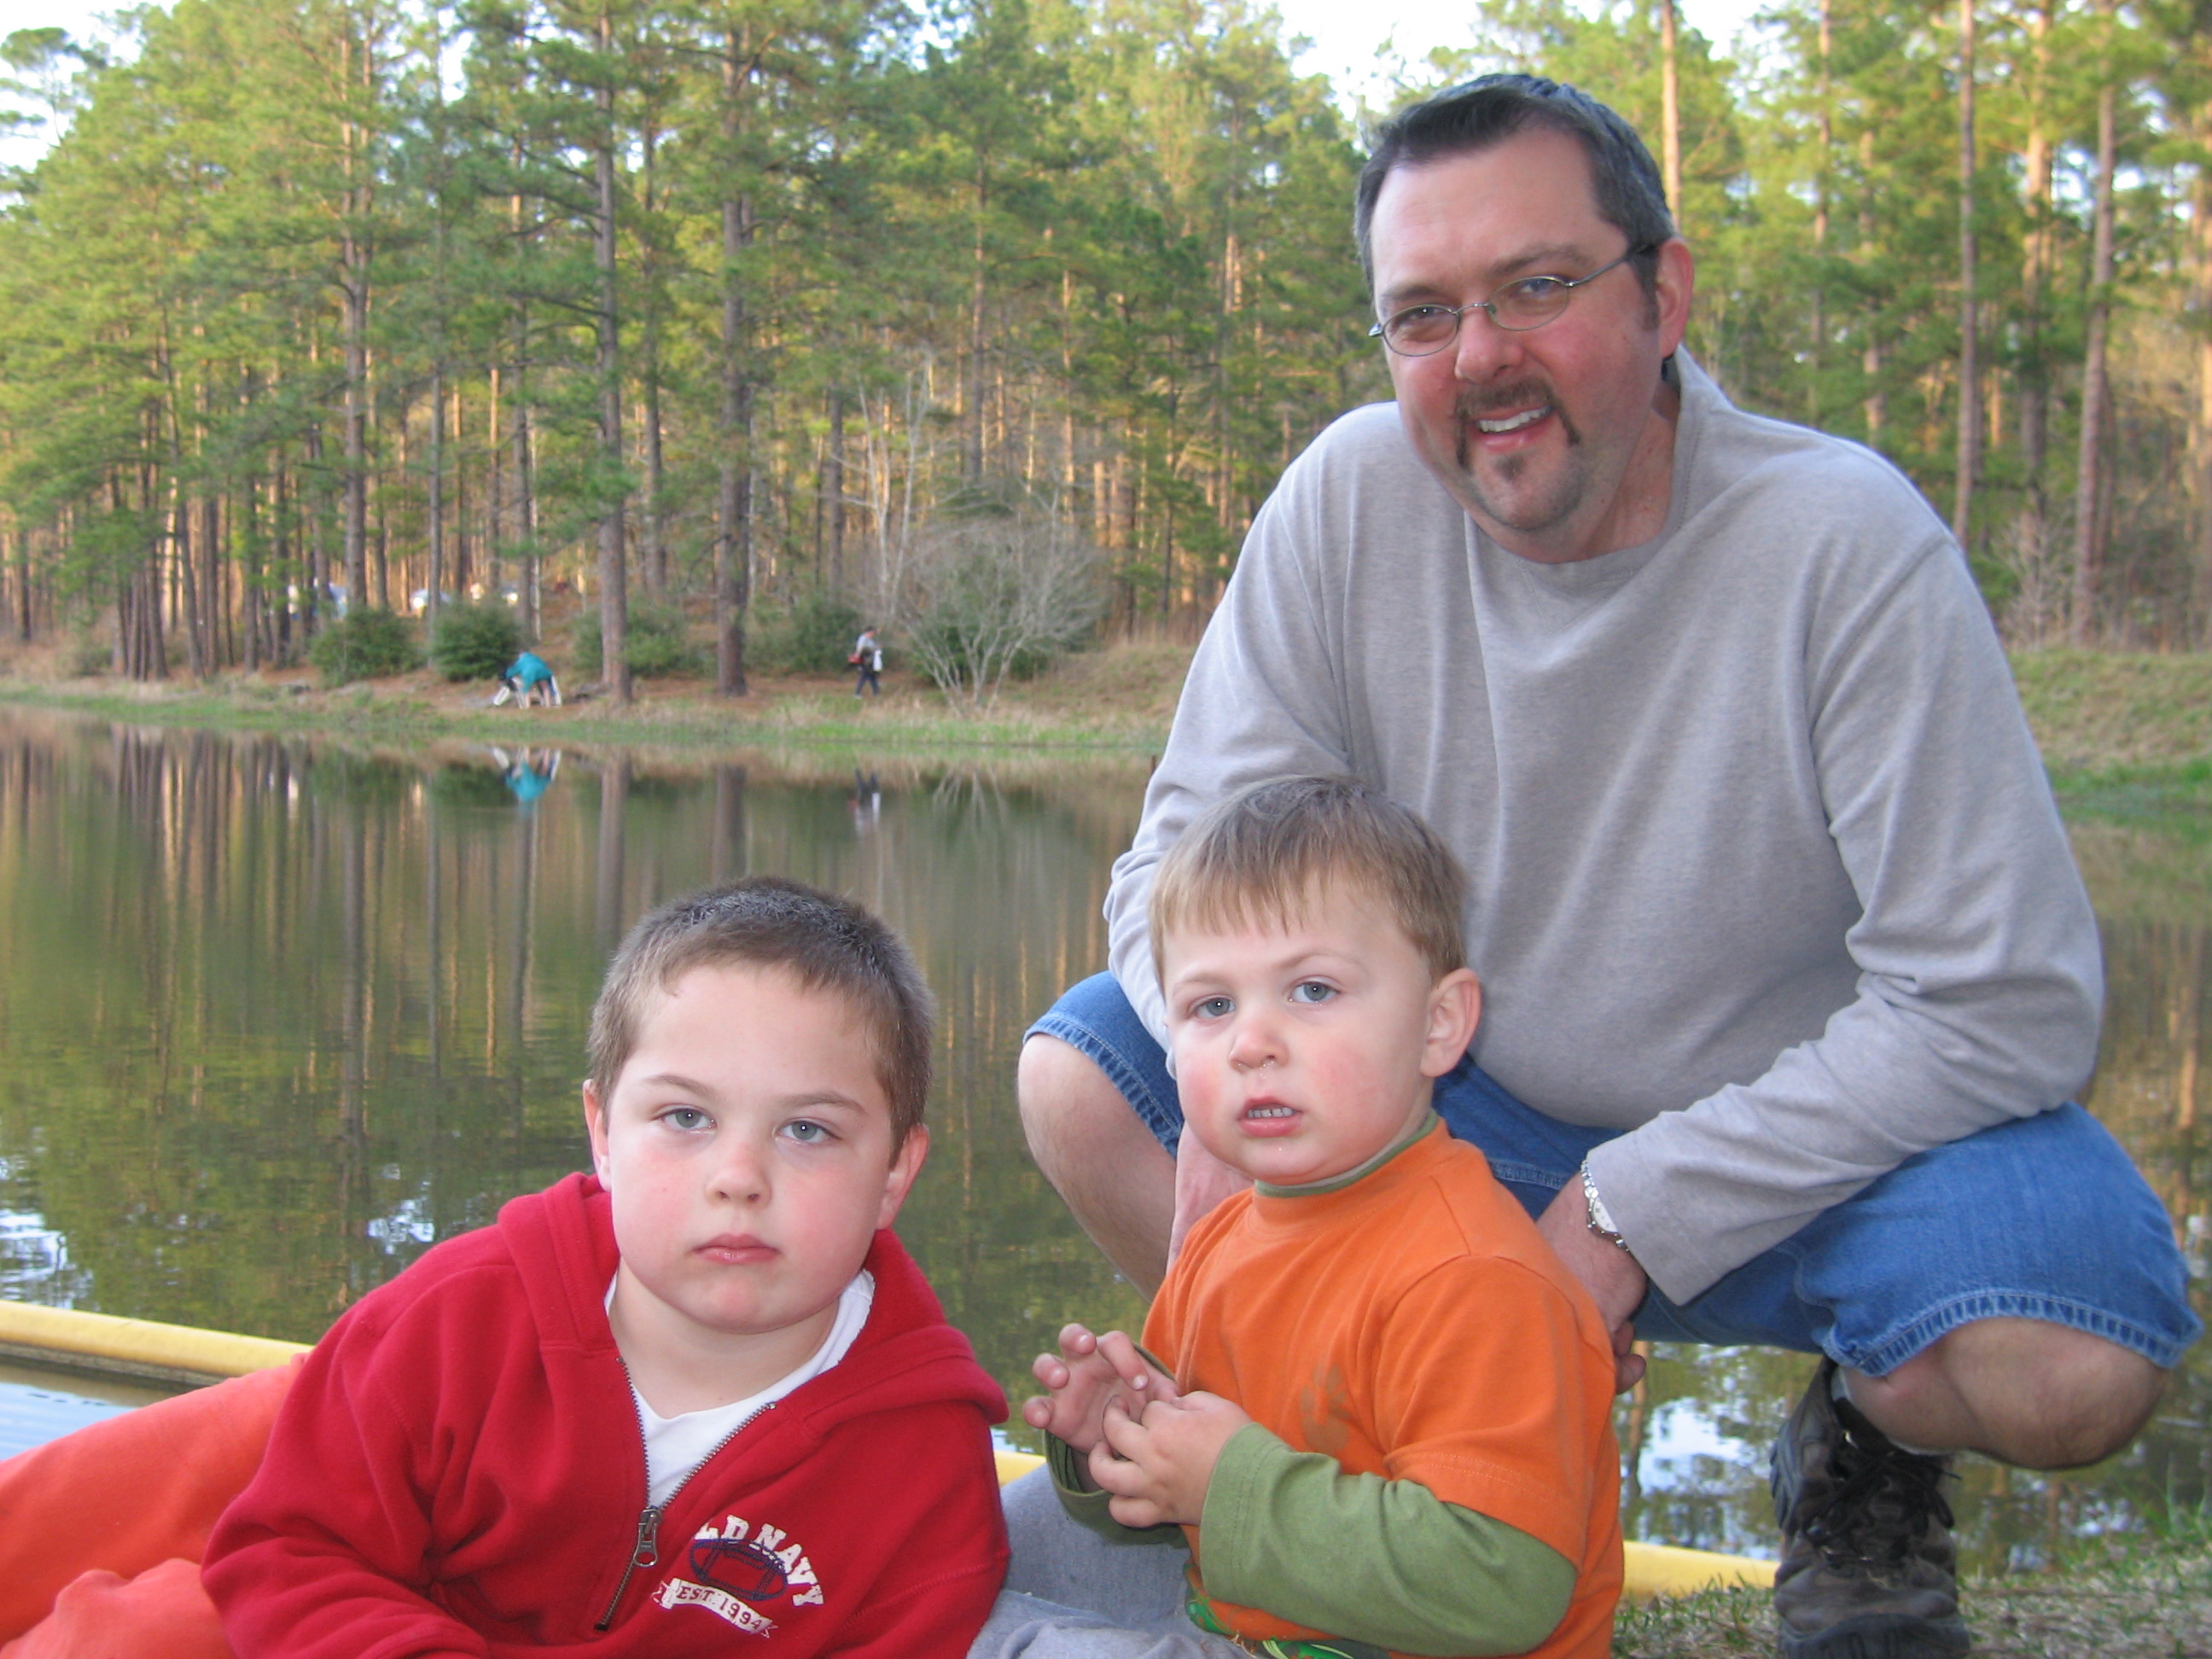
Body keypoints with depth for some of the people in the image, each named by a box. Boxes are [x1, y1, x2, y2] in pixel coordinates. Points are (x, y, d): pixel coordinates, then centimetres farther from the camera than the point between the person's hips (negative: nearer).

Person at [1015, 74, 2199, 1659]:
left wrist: (1626, 1213, -23)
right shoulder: (1350, 498, -12)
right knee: (1083, 1074, -13)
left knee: (2073, 1364, -32)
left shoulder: (1847, 544, -23)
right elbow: (1195, 850, -7)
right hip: (1469, 1100, 3)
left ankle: (1863, 1453, 7)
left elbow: (2002, 1004, -22)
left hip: (1791, 1135, -3)